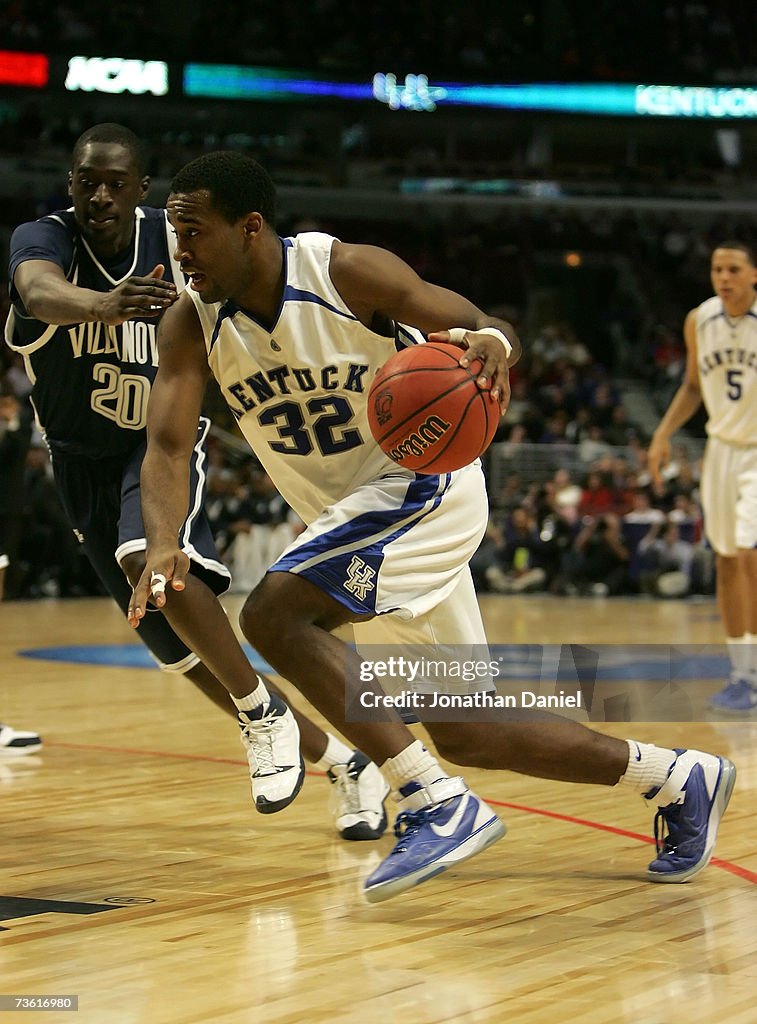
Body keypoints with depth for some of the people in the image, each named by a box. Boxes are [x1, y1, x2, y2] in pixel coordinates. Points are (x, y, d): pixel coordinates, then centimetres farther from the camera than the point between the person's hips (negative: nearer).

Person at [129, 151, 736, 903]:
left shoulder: (346, 272, -18)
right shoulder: (191, 324, -5)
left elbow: (489, 328, -13)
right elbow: (166, 446, -15)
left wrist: (492, 345, -39)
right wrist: (163, 545, -35)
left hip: (422, 483, -7)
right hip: (352, 516, 7)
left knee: (273, 615, -27)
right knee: (459, 734, 10)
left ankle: (441, 809, -23)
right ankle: (679, 780, 25)